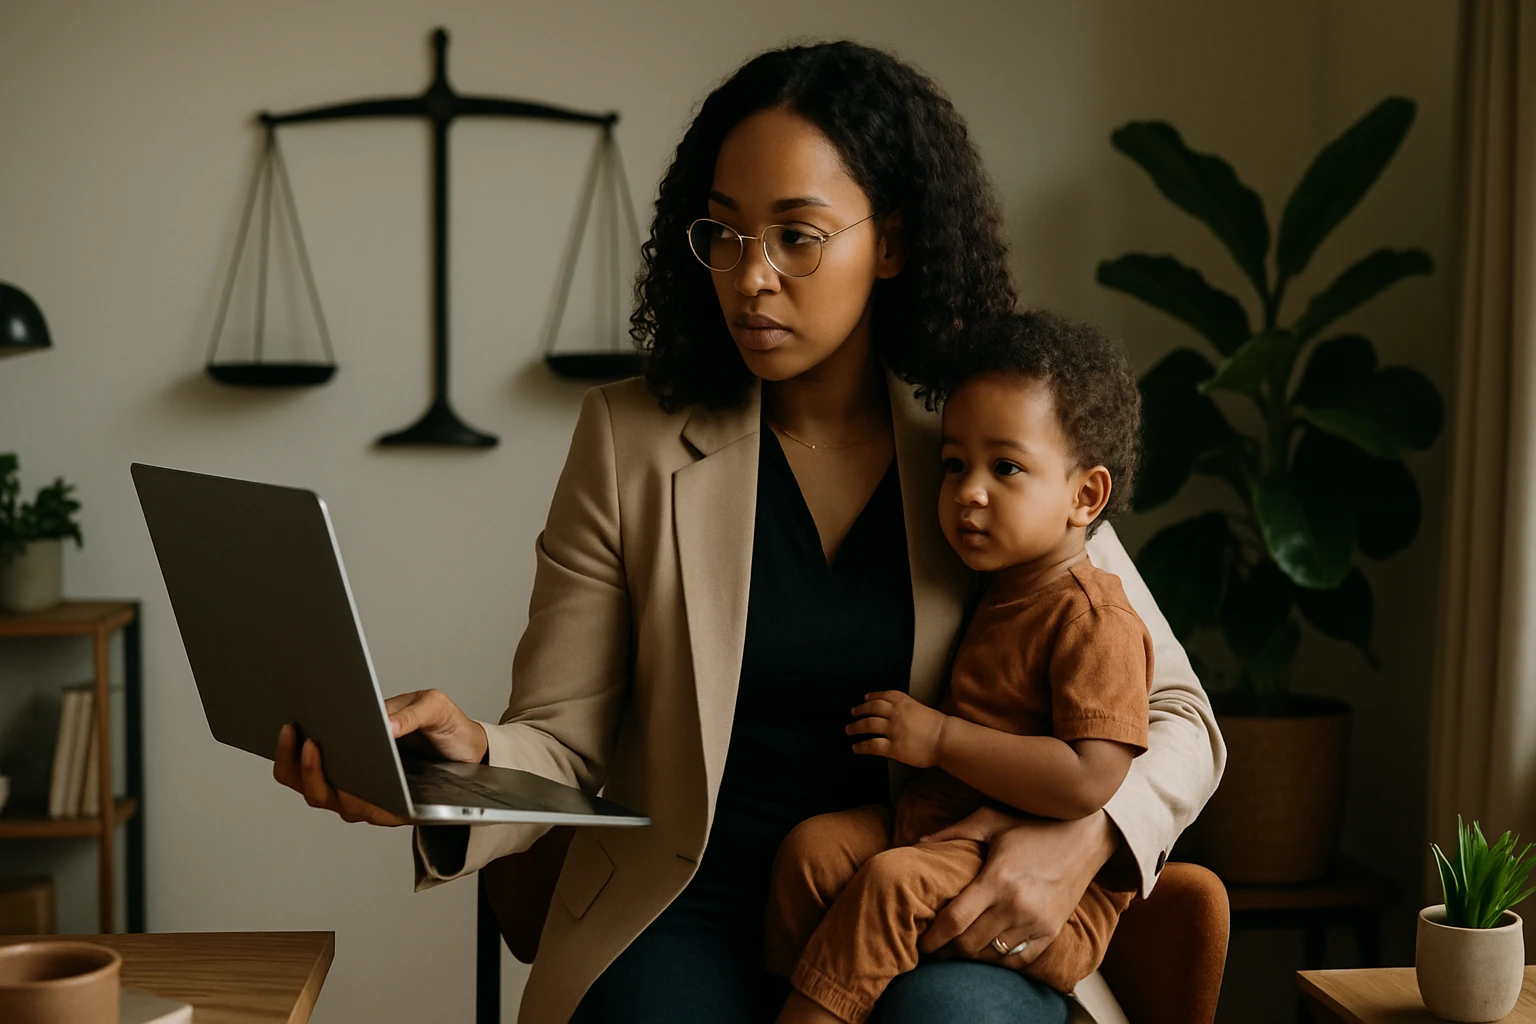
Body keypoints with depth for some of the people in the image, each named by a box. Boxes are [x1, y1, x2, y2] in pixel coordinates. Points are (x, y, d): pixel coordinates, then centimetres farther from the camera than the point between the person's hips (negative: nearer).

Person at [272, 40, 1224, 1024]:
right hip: (688, 912, 0)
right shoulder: (631, 438, 2)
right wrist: (469, 764, -24)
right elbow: (564, 742, 0)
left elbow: (1177, 717, 5)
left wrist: (1085, 836, -17)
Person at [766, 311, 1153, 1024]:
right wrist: (906, 722, 10)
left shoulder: (1096, 622, -16)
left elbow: (1090, 781, -26)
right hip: (932, 820, 9)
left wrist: (940, 738, -21)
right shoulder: (996, 594, 14)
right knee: (812, 846, -11)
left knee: (891, 883, -29)